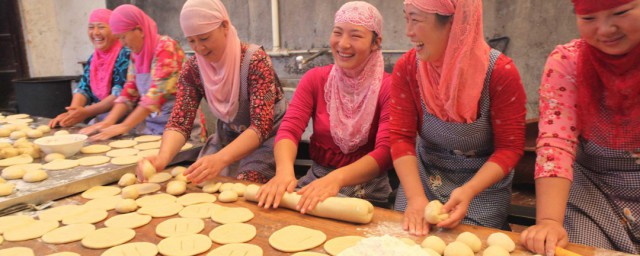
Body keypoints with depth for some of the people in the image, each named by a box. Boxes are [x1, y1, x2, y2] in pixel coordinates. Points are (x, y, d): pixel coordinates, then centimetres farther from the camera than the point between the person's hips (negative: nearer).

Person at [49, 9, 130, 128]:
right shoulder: (93, 58, 11)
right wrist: (72, 112, -12)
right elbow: (83, 88, 7)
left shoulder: (125, 55, -13)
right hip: (99, 119, 7)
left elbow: (121, 94, -19)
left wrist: (86, 112, -21)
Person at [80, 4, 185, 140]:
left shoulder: (165, 47, -15)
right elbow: (129, 91, 8)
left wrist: (124, 127, -24)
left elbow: (158, 93, -23)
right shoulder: (136, 54, 10)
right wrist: (108, 122, -6)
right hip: (149, 121, 7)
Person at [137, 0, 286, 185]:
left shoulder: (255, 60, -25)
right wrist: (162, 158, -35)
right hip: (228, 137, 5)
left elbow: (261, 125, -31)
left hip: (266, 138, -5)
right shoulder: (192, 69, -9)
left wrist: (220, 159, -47)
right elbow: (180, 121, -13)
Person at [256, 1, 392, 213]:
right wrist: (285, 171, -31)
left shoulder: (388, 88, -9)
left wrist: (337, 178, -37)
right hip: (316, 178, 3)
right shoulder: (315, 79, 2)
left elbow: (385, 151, -20)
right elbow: (289, 130, -10)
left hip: (367, 188, -3)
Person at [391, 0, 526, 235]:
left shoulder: (501, 73, -20)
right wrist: (416, 197, -27)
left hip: (483, 183, -2)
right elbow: (401, 137, -14)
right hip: (423, 177, 2)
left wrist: (468, 191, -31)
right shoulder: (406, 68, -12)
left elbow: (509, 148, -15)